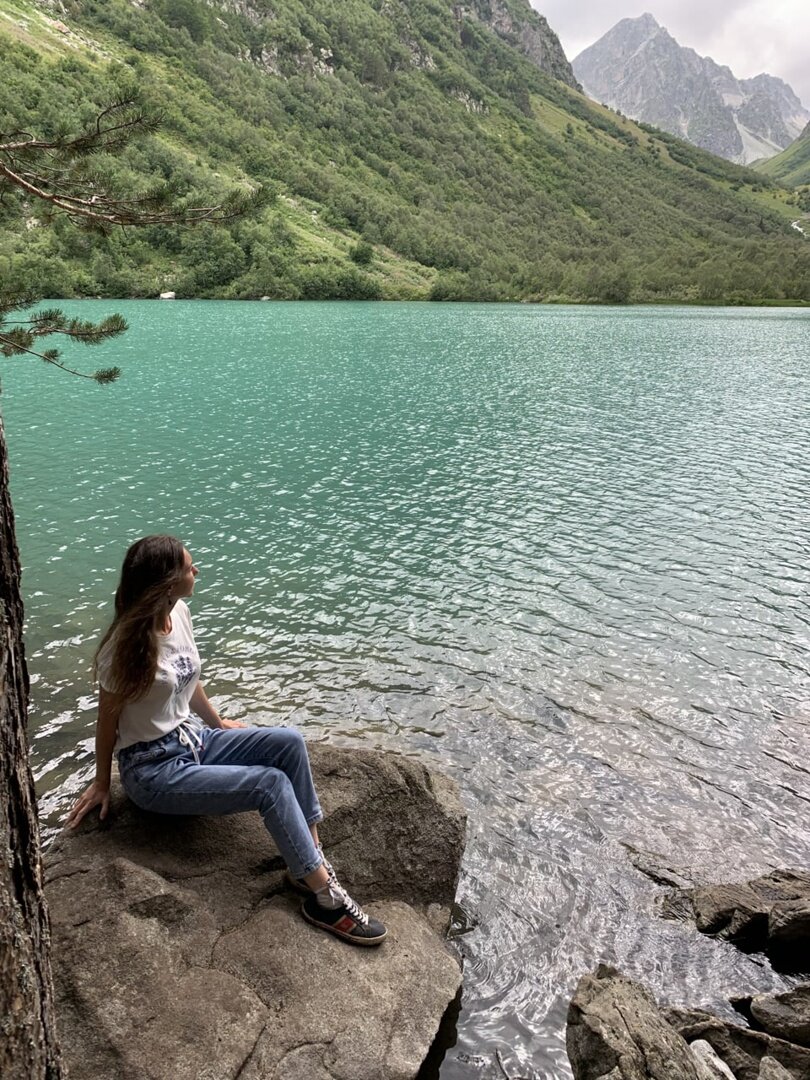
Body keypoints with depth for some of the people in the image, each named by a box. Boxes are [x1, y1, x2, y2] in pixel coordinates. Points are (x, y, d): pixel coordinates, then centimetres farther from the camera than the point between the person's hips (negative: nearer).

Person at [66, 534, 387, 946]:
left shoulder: (179, 613, -2)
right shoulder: (126, 646, -22)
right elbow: (107, 719, -9)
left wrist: (218, 723, 24)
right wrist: (102, 782, 2)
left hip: (193, 738, 7)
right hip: (154, 769, -7)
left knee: (288, 742, -13)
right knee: (271, 784, -21)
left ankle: (311, 859, -5)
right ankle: (324, 898, -11)